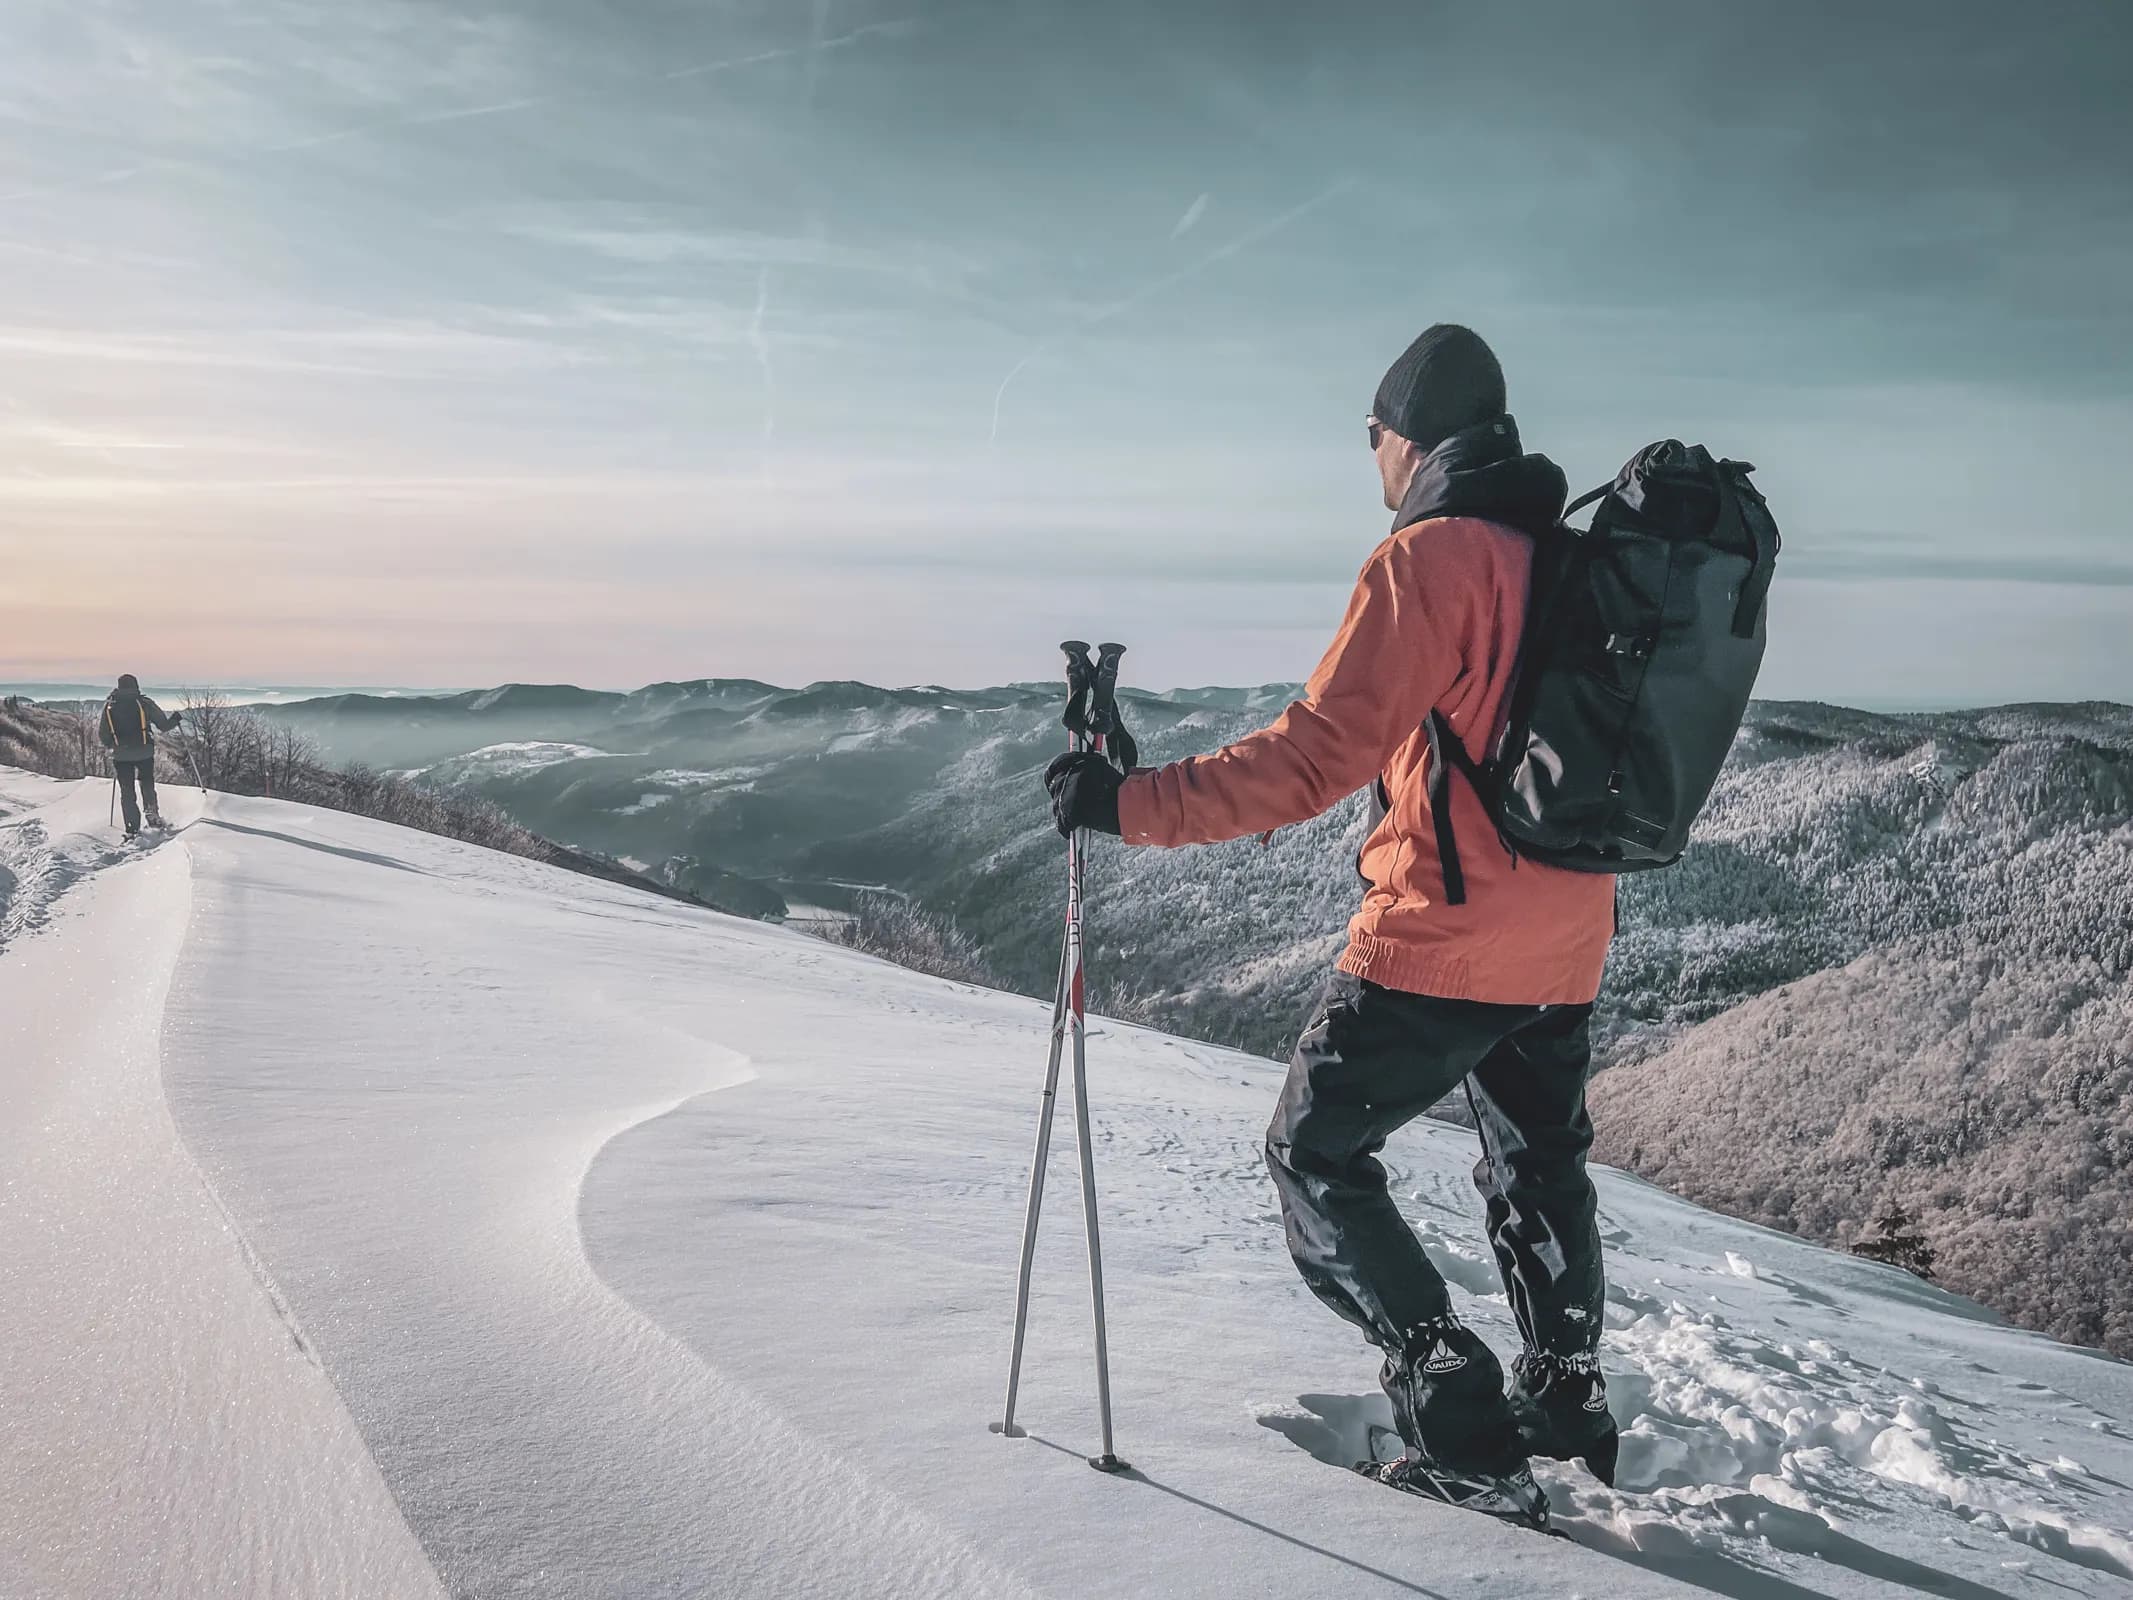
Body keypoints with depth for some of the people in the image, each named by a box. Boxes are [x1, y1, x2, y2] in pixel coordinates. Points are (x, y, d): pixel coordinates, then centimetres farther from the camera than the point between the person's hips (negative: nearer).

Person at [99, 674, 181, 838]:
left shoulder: (109, 705, 1)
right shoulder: (144, 702, -5)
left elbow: (101, 734, 3)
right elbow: (164, 725, -3)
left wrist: (111, 744, 23)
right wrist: (177, 717, 17)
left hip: (121, 756, 1)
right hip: (144, 753, -1)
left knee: (127, 791, 8)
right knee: (147, 785, 21)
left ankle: (132, 829, 2)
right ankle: (151, 813, 2)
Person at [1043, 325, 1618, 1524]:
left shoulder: (1430, 557, -15)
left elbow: (1318, 756, -23)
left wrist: (1134, 805, -21)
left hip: (1439, 937, -8)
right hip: (1567, 945, 8)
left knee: (1317, 1156, 6)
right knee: (1540, 1166, 25)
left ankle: (1466, 1433, 2)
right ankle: (1567, 1408, 38)